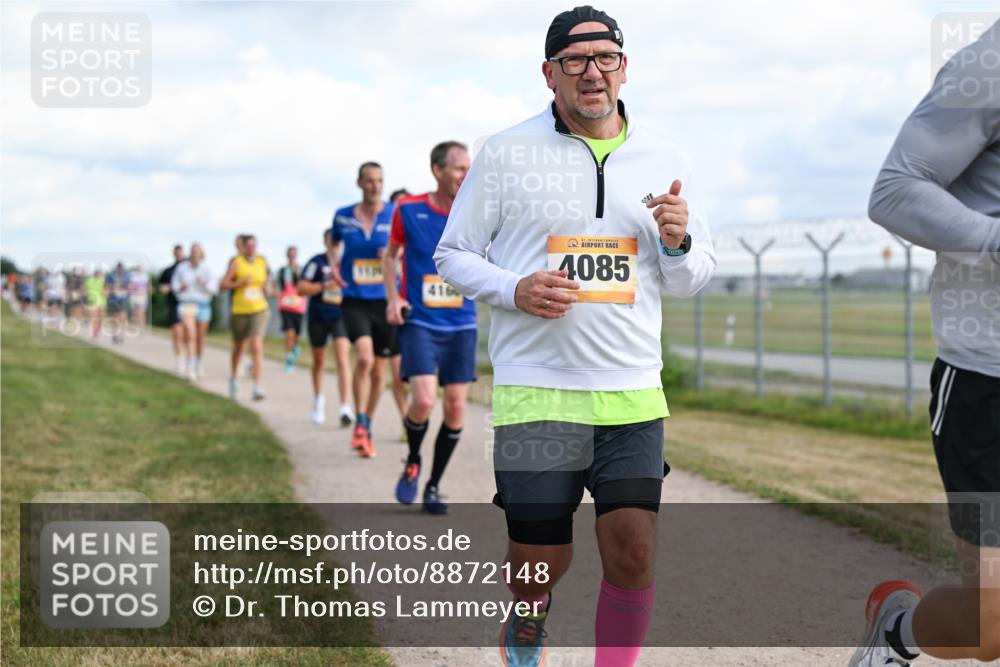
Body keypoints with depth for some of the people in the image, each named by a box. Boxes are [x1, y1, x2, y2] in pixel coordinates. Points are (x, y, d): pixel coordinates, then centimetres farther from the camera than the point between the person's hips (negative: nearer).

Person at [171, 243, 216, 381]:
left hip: (203, 305, 2)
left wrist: (204, 283, -21)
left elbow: (214, 288, -3)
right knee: (190, 334, -20)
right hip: (186, 304, -2)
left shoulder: (206, 269, -1)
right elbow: (174, 285, 10)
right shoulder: (181, 268, 0)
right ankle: (190, 368, -23)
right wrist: (180, 288, -11)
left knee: (200, 337, 10)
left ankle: (198, 366, 32)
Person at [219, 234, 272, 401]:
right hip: (239, 310, 0)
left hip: (259, 310, 0)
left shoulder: (262, 262, 4)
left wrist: (268, 288, 1)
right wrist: (240, 283, -21)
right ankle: (233, 378, 43)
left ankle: (257, 387, -20)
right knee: (238, 347, 17)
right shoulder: (236, 262, -6)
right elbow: (223, 285, -7)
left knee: (257, 347, -16)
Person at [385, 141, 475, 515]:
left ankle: (433, 488, 18)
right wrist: (393, 298, -1)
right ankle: (413, 462, 14)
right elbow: (390, 255, 11)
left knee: (456, 408, 0)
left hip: (461, 325, 2)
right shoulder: (408, 210, -4)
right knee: (424, 401, -18)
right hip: (419, 322, -2)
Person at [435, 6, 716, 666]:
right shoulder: (506, 152, 2)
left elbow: (694, 276, 16)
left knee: (634, 554, -7)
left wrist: (678, 243, -7)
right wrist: (514, 290, -11)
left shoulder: (664, 158, 10)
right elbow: (453, 254, 7)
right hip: (534, 389, -2)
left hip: (633, 394, 2)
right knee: (539, 561, 3)